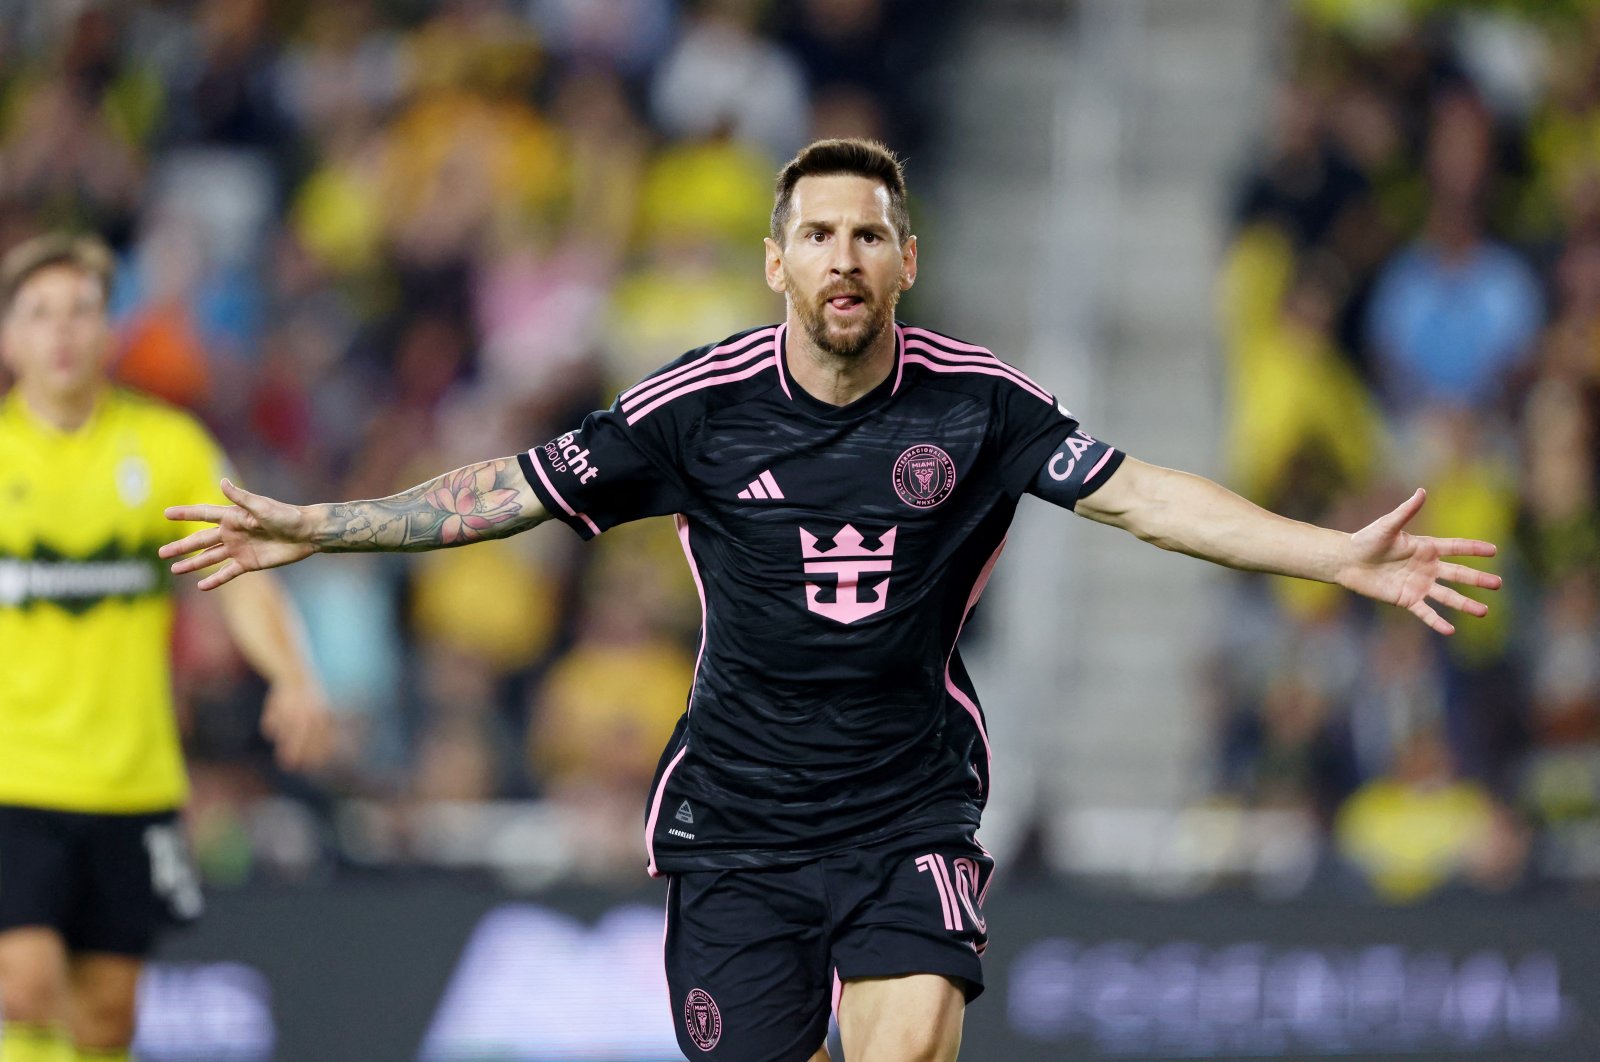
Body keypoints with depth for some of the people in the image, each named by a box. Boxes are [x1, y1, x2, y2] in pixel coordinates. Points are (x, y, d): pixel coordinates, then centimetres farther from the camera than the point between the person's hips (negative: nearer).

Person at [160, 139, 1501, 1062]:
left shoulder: (978, 403, -4)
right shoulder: (701, 406, -4)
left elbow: (1140, 493, -6)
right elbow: (513, 490, 3)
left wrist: (1342, 556, -15)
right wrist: (312, 529, 2)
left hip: (912, 818, -1)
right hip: (736, 820, 1)